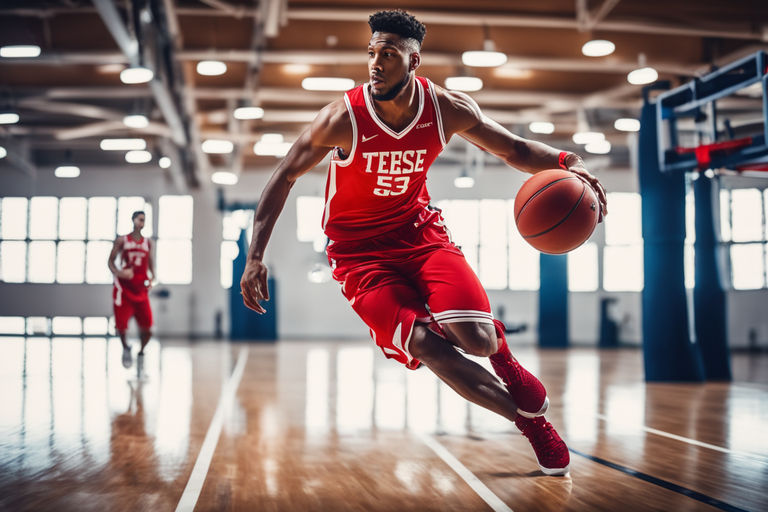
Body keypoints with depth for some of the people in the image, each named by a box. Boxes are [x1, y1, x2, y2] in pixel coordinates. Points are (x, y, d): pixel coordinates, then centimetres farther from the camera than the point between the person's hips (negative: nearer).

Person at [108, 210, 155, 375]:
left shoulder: (148, 243, 9)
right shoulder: (121, 241, 1)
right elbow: (111, 261, 2)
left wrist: (152, 278, -3)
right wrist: (118, 273, -18)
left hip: (141, 289, 2)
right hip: (123, 288, -2)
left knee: (147, 329, -6)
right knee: (120, 325, -6)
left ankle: (141, 353, 20)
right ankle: (126, 348, 26)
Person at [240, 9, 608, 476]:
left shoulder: (447, 109, -13)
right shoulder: (343, 118, -21)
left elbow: (513, 148, 0)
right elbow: (285, 178, -9)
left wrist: (569, 163, -21)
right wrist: (256, 257, -15)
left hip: (419, 230, 2)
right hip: (360, 249, -2)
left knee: (478, 340, -20)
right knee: (426, 344, -21)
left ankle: (501, 350, 22)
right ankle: (531, 419, -1)